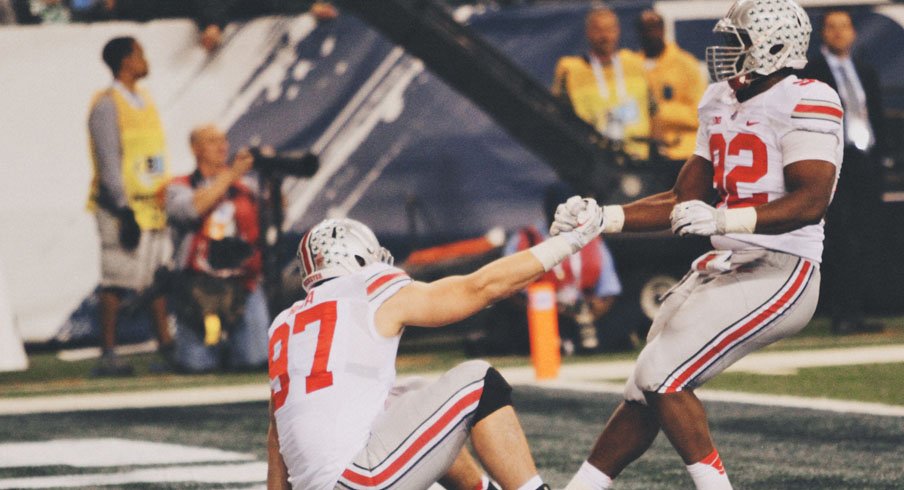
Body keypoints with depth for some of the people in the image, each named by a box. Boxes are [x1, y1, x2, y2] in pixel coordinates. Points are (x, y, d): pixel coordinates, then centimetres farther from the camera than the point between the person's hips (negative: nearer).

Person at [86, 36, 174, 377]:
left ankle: (166, 346, 13)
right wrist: (125, 212, -19)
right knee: (116, 282, -6)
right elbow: (109, 163, -15)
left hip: (153, 205, 8)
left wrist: (167, 200, 17)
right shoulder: (107, 106, -10)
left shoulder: (145, 100, 15)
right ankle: (108, 356, -4)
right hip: (124, 209, -8)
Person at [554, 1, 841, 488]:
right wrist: (602, 219, 8)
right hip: (722, 266, 8)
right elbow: (684, 201, 18)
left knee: (661, 376, -17)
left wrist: (723, 220, -34)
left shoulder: (804, 103, -13)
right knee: (645, 391, 10)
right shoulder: (721, 104, 14)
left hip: (780, 271, -8)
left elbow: (810, 202, -24)